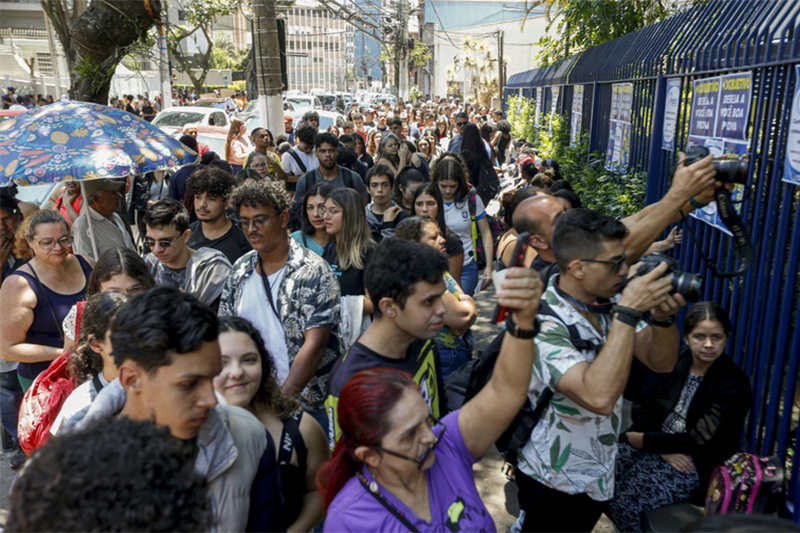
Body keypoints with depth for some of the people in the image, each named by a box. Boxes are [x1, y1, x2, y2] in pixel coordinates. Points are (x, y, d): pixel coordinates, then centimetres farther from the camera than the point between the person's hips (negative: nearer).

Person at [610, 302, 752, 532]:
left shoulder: (734, 382, -12)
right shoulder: (673, 361, 1)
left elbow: (701, 440, -15)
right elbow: (641, 405, 0)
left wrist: (645, 440, -14)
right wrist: (664, 449, -15)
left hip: (698, 463, -5)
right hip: (657, 445, 5)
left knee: (628, 499, -25)